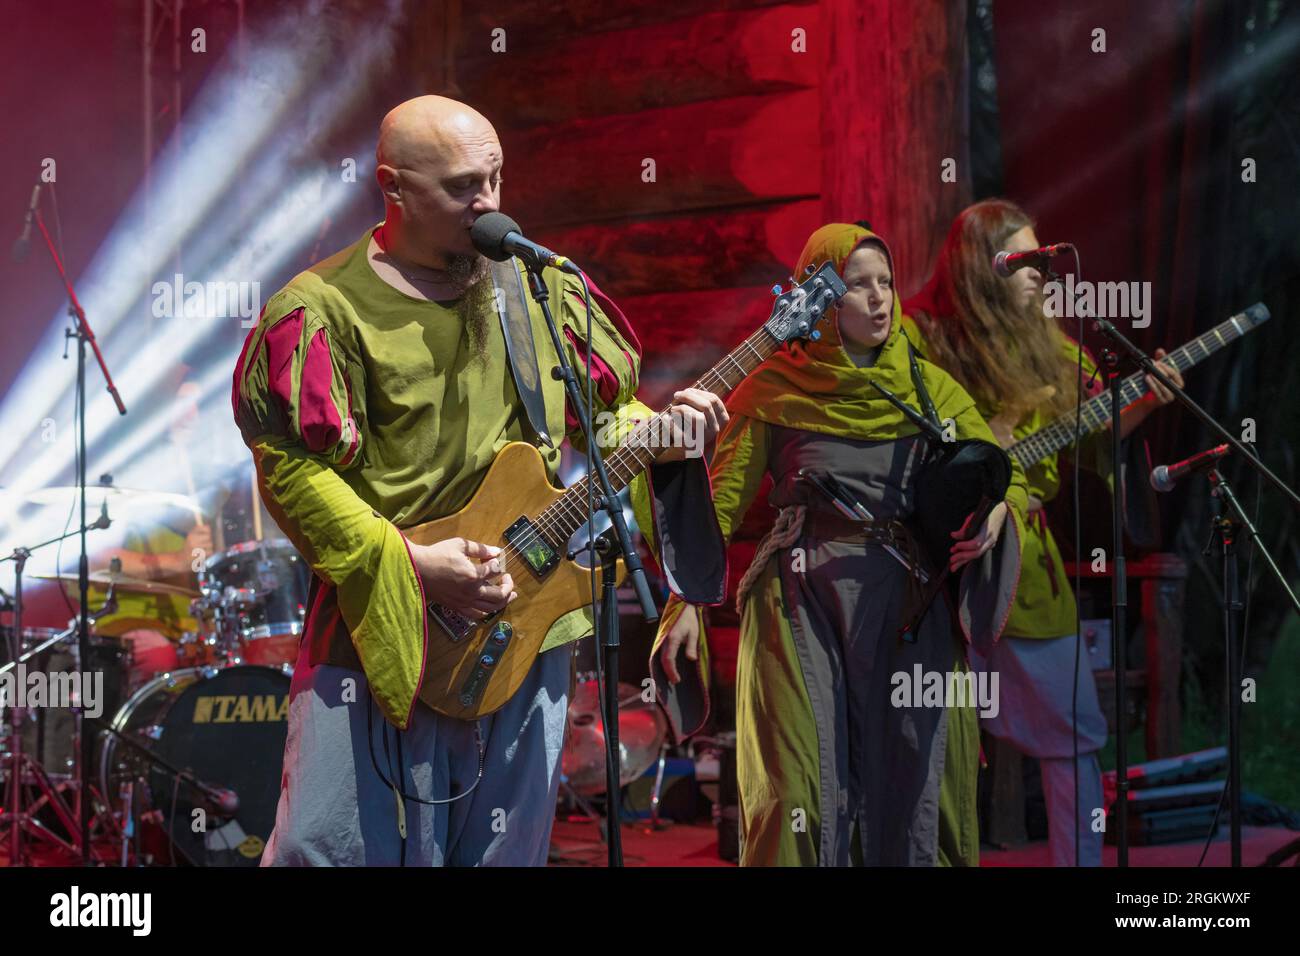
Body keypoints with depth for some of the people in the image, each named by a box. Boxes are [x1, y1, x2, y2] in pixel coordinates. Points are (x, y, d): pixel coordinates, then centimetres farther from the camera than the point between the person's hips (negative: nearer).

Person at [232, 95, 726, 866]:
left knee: (504, 851, 12)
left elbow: (605, 408, 17)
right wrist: (408, 563, -18)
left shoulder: (540, 286, 7)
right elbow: (291, 468, -12)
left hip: (526, 627, 5)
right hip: (376, 629, -4)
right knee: (330, 847, -3)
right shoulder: (329, 308, -8)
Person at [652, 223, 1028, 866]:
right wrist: (686, 602, -5)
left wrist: (998, 511, -7)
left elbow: (1007, 471, 16)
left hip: (908, 596, 2)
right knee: (798, 787, -5)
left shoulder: (928, 388, 13)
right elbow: (720, 501, 5)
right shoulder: (773, 390, 5)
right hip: (800, 596, -2)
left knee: (912, 782, 3)